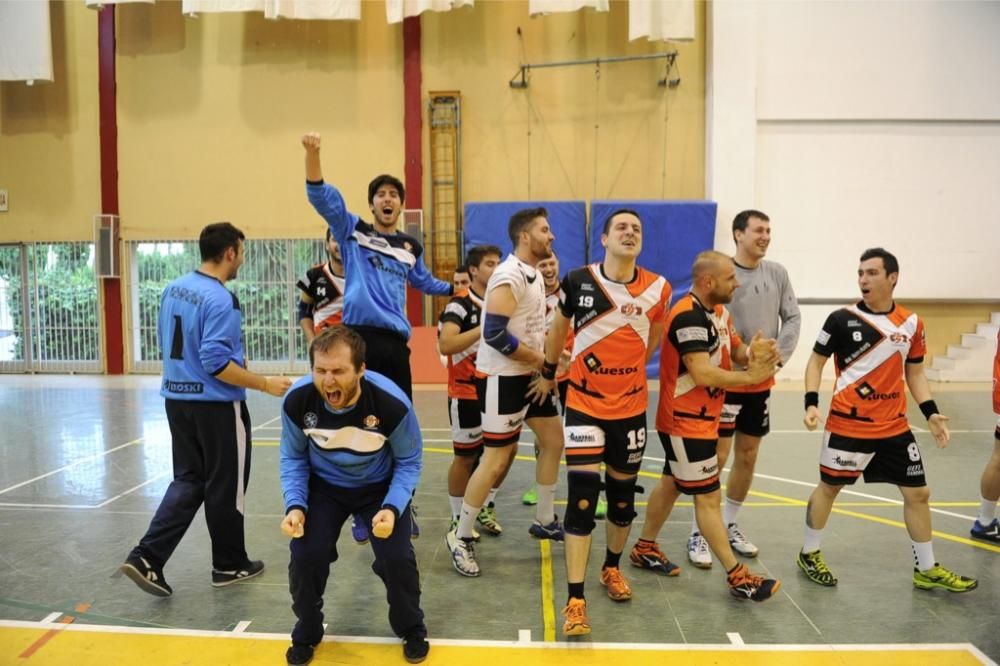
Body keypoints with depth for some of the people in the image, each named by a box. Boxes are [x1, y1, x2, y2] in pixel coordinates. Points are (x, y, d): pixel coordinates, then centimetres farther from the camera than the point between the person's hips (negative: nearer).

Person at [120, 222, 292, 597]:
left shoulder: (173, 289, 7)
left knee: (188, 481, 16)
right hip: (216, 406, -8)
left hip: (177, 399, 8)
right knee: (225, 487, 7)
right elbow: (216, 364, -24)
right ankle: (230, 565, 22)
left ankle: (147, 558, 6)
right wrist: (265, 384, -17)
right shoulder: (220, 299, -20)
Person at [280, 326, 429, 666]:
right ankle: (307, 633, 19)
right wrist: (295, 505, -22)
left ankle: (411, 629, 19)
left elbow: (408, 462, -15)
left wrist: (393, 507, -30)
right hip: (324, 485, 2)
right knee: (305, 554, -13)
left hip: (381, 486, -1)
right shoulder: (297, 400, -27)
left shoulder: (392, 403, -33)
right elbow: (292, 458, -7)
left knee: (396, 557, -15)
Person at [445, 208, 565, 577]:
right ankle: (461, 536, 11)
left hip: (529, 374, 10)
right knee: (496, 459, -4)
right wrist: (542, 360, -17)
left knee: (554, 440, 15)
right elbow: (495, 335, -27)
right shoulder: (509, 277, -21)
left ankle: (544, 521, 31)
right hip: (502, 379, -10)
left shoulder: (534, 274, 10)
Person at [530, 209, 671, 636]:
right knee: (583, 493, -10)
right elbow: (558, 329, 8)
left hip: (631, 406, 3)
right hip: (584, 403, -3)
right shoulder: (578, 281, -9)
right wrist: (548, 373, 18)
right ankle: (575, 599, -4)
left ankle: (612, 568, 40)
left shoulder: (658, 289, -5)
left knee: (623, 491, 15)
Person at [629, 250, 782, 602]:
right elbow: (703, 375, -28)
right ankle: (738, 577, 8)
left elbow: (736, 350, 10)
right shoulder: (689, 316, -24)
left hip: (700, 418, 10)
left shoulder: (719, 310, 8)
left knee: (671, 484, 19)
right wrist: (751, 377, -18)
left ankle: (644, 548, 33)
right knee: (708, 497, -1)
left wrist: (754, 352, -13)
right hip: (686, 421, -10)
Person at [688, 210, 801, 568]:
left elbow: (792, 317, 6)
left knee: (747, 456, 13)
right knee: (717, 456, -4)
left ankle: (729, 525, 29)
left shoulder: (777, 273, 6)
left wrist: (781, 353, -9)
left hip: (761, 381, 6)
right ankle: (698, 534, 7)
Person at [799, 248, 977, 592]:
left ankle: (927, 569, 28)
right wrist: (811, 403, -15)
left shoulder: (912, 323, 3)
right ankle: (809, 554, 27)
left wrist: (931, 412, 1)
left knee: (918, 493, 10)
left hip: (894, 426, 4)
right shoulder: (842, 319, -9)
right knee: (829, 487, 8)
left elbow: (914, 372, 13)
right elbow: (816, 361, -3)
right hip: (848, 425, -4)